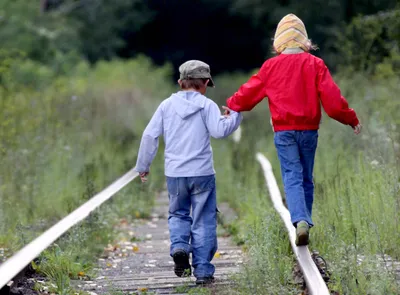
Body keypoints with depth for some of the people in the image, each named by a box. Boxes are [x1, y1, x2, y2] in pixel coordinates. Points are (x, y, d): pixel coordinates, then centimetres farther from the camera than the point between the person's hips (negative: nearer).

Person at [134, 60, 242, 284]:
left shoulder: (167, 105, 6)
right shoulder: (206, 105, -3)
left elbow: (150, 135, 5)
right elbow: (219, 131, -14)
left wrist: (143, 166, 14)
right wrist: (235, 115, 4)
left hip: (174, 174, 3)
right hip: (202, 173, -2)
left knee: (178, 214, 21)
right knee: (203, 221, 5)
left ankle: (179, 247, -8)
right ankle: (203, 271, 4)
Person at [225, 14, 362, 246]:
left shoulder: (271, 66, 0)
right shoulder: (315, 64, -1)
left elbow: (249, 92, 10)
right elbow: (332, 97, -5)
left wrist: (231, 106, 29)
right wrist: (351, 119, 6)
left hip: (284, 131, -1)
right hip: (309, 130, 1)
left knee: (292, 177, -4)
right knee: (306, 178, 13)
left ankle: (300, 221, -24)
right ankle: (305, 221, 14)